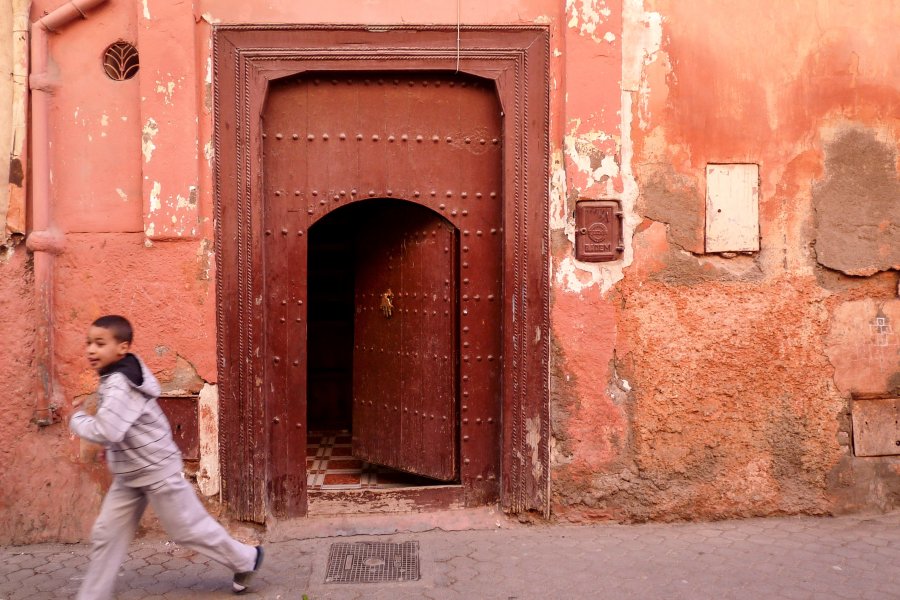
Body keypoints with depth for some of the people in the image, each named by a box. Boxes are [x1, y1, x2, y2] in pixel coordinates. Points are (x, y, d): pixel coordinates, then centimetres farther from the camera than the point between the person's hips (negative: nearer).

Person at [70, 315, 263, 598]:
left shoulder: (121, 384, -28)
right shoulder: (114, 377, 4)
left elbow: (106, 431, -39)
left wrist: (77, 418, -20)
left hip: (157, 472, -9)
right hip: (128, 476, 9)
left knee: (188, 528, 5)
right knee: (106, 533, 8)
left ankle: (246, 559, 25)